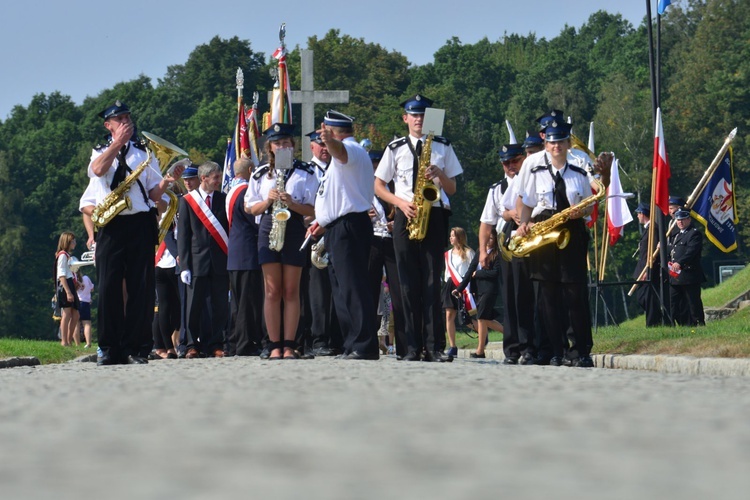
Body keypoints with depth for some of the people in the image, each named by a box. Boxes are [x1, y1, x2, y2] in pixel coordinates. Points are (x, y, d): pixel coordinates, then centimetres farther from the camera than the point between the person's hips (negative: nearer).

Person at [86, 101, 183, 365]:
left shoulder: (144, 153, 14)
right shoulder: (100, 152, 13)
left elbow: (154, 195, 9)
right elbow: (98, 170, -12)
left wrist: (166, 181, -10)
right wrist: (118, 142, -12)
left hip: (140, 225, 1)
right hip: (110, 226, 0)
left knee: (141, 288, -3)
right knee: (109, 288, -3)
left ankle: (136, 348, 0)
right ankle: (110, 348, 2)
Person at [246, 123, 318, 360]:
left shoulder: (305, 172, 5)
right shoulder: (260, 174, 12)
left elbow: (313, 209, 1)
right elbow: (251, 208, 12)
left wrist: (292, 204, -17)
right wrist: (268, 200, -6)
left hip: (294, 228, -2)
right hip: (269, 229, 2)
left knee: (291, 291, -1)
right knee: (272, 290, -1)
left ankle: (289, 345, -1)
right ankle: (274, 346, 0)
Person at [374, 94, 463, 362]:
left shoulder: (442, 147, 12)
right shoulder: (395, 149, 11)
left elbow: (452, 189, 13)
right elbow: (378, 186, 11)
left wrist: (439, 174, -8)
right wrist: (401, 202, -6)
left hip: (434, 216, -1)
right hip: (405, 217, 1)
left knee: (432, 283, -7)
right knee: (409, 283, -2)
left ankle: (434, 346, -8)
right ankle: (413, 346, -1)